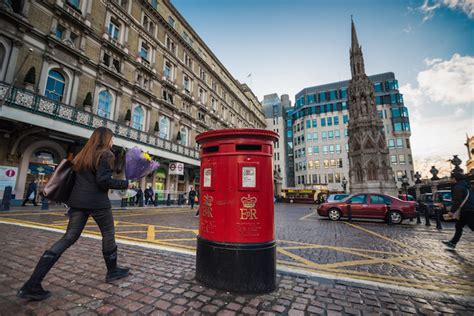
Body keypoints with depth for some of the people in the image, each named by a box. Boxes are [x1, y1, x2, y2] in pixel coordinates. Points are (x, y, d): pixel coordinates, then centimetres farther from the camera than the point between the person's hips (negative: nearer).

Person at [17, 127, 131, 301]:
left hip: (77, 201, 7)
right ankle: (112, 271, 23)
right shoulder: (105, 154, -10)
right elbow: (103, 180, -19)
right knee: (108, 234, 10)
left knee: (69, 238, 8)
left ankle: (32, 284, 4)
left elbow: (77, 177, 17)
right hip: (97, 202, -7)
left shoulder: (83, 154, 15)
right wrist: (125, 184, -9)